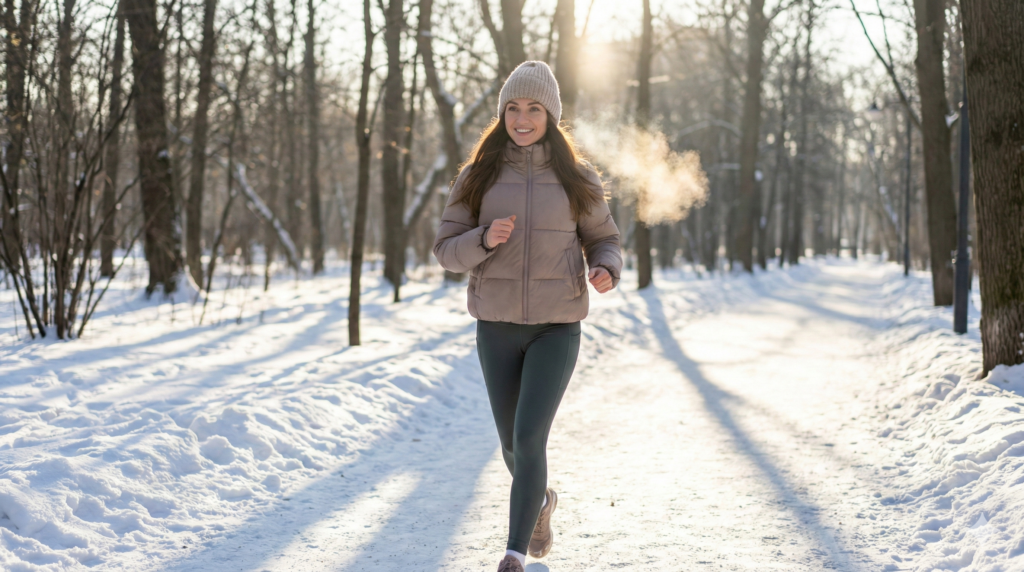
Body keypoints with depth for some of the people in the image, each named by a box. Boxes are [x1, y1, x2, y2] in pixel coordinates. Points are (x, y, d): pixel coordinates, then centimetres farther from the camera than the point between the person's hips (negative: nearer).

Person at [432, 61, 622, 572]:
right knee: (512, 445, 13)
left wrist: (605, 271, -15)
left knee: (529, 437, -16)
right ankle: (540, 502, 46)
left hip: (556, 327, -2)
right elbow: (447, 250, -1)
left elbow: (603, 242, 8)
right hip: (496, 326, 2)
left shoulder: (577, 179, -1)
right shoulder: (478, 177, 0)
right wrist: (486, 239, -22)